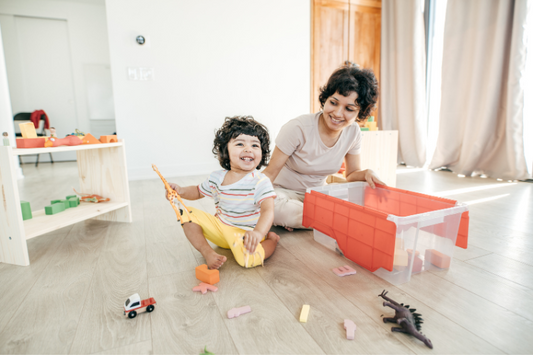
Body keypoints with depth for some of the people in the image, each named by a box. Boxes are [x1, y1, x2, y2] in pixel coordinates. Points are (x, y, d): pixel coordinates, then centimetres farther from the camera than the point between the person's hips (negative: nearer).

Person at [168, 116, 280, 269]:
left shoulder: (261, 182, -20)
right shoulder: (216, 177, -3)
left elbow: (268, 211, -31)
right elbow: (198, 191, 16)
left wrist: (258, 232, -52)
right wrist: (181, 191, -6)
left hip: (245, 234, -6)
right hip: (220, 227, 6)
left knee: (248, 260, -33)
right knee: (187, 213, -1)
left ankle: (271, 239, -1)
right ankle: (207, 252, -9)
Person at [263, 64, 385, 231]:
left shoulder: (353, 132, -6)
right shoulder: (298, 128, -23)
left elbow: (352, 173, 4)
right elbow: (270, 172, -18)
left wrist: (366, 173, -20)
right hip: (284, 192, -6)